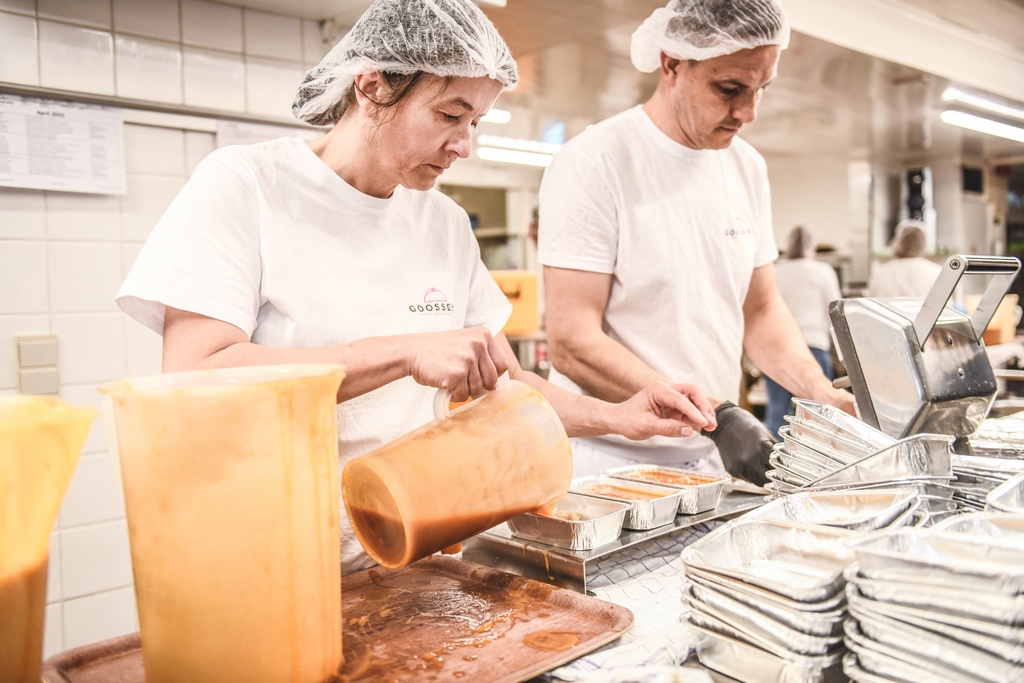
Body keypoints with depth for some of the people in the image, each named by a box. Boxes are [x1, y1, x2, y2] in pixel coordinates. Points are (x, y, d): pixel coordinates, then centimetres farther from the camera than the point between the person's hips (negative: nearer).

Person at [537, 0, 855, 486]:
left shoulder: (747, 167, 8)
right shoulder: (592, 163, -13)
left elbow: (761, 308, 14)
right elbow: (572, 344, -19)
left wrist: (821, 393, -3)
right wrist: (717, 415, -23)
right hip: (612, 461, -5)